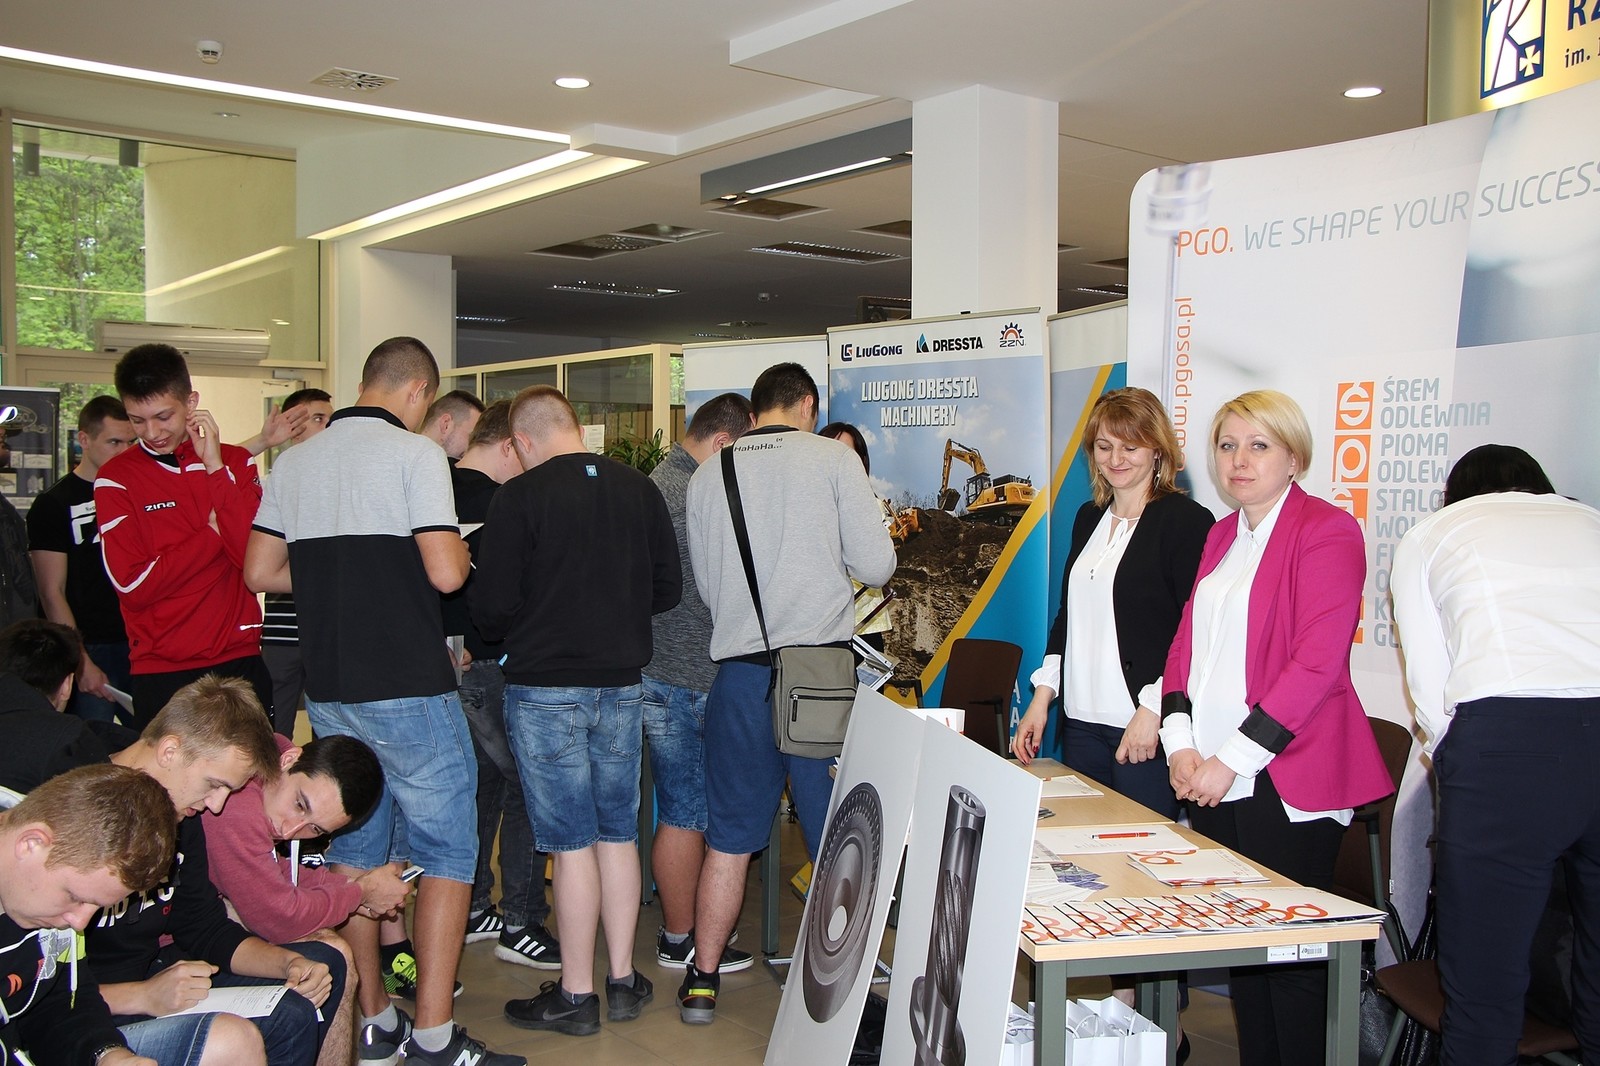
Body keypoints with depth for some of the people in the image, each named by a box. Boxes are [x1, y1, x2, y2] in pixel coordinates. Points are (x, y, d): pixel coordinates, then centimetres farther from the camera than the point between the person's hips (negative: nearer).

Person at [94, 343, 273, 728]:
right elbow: (134, 583, -11)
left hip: (241, 661, 2)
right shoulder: (116, 478, -1)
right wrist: (213, 531, -8)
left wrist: (216, 467, -11)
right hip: (161, 672, -2)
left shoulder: (235, 462, 6)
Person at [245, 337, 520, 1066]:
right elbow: (445, 573, -18)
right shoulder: (414, 454, -10)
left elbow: (260, 572, 10)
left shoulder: (293, 462, 9)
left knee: (355, 848, 15)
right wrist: (463, 553, 3)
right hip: (408, 688, -7)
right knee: (446, 852, 2)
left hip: (329, 690, 7)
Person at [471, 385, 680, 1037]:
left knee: (572, 842, 2)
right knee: (618, 835, 13)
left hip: (546, 689, -4)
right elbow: (668, 587, 7)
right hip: (621, 683, 5)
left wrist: (511, 636, 7)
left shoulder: (520, 496, -12)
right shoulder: (640, 488, 2)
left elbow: (492, 603, -14)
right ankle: (623, 981, 23)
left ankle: (576, 995, 13)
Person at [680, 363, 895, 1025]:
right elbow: (876, 565, -4)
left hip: (740, 668, 3)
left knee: (728, 838, 13)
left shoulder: (707, 476, 7)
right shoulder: (832, 457, -1)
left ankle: (702, 982, 22)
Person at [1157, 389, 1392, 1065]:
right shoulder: (1221, 536, 16)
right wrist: (1181, 744, 0)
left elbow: (1317, 661, -16)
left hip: (1285, 780, -7)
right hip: (1213, 777, 7)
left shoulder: (1326, 531, -7)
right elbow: (1186, 643, 14)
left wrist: (1233, 758, -16)